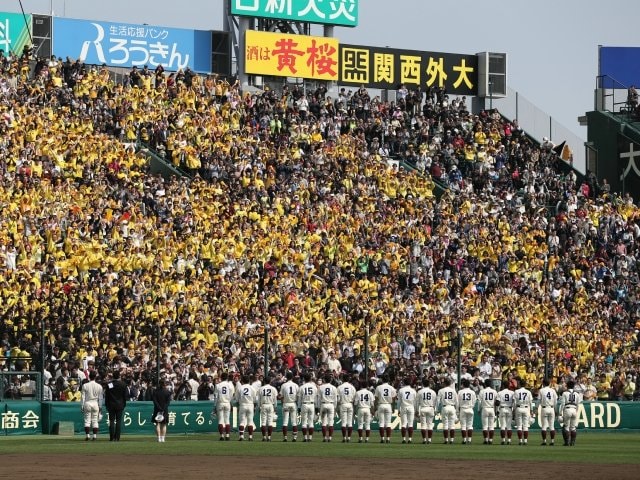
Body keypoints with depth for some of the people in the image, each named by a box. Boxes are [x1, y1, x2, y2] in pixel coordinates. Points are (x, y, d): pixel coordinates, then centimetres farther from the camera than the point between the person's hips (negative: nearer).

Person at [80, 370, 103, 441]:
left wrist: (82, 406, 4)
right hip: (95, 403, 1)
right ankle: (95, 435, 0)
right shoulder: (99, 386, -1)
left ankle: (87, 435, -4)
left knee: (87, 420, 3)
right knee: (95, 420, 5)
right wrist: (100, 406, 11)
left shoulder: (85, 385, -5)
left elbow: (83, 397, -2)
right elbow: (100, 397, 3)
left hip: (87, 403, -1)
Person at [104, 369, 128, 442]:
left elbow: (106, 396, 0)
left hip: (111, 405, 0)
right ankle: (117, 438, -1)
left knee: (111, 421, 3)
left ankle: (112, 438, 0)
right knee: (119, 421, 2)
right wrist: (124, 404, 13)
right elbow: (125, 395, 2)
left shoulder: (108, 384, -4)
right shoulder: (123, 384, -4)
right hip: (120, 405, 0)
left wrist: (107, 405, 9)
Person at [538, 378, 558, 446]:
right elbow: (555, 402, 5)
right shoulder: (553, 390, 3)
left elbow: (539, 401, -4)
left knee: (544, 426, 1)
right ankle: (552, 441, 3)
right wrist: (555, 410, 16)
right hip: (551, 408, 3)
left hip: (544, 409, -3)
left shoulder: (541, 390, -5)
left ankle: (544, 441, -3)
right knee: (552, 426, 6)